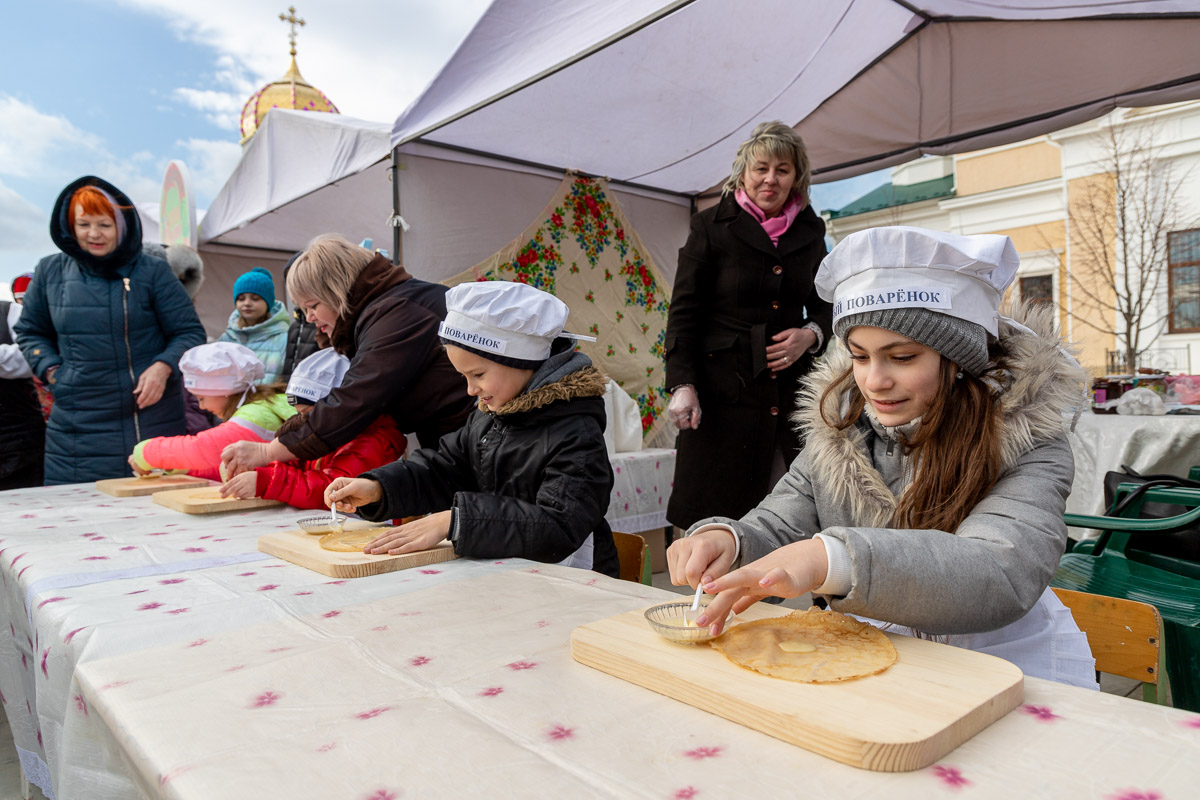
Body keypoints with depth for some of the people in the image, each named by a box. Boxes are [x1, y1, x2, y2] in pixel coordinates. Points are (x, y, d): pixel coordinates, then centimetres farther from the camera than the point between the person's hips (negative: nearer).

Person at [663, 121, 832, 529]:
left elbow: (826, 307, 21)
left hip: (791, 388, 4)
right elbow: (684, 310, -1)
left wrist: (812, 335, -3)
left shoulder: (810, 232, 14)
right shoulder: (712, 226, 3)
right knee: (715, 515, -2)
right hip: (723, 388, -3)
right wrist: (682, 384, -13)